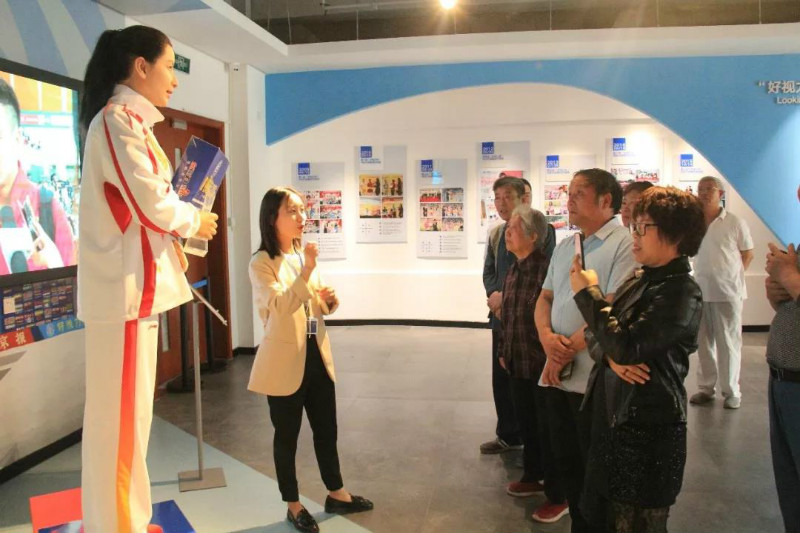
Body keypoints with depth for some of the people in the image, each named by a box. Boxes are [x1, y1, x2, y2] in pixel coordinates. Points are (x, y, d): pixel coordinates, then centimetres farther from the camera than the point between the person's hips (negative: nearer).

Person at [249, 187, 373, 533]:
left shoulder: (305, 256, 11)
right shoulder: (261, 264, -12)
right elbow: (280, 306, -26)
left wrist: (328, 301, -2)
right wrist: (306, 272, -33)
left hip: (317, 355, 7)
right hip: (285, 360, -7)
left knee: (326, 429, 17)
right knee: (287, 436, 8)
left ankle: (336, 494, 34)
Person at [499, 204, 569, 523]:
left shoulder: (547, 268, -21)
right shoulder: (514, 269, 7)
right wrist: (503, 351, 16)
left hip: (543, 364, -8)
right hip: (518, 363, 8)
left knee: (548, 430, 5)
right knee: (525, 423, 21)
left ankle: (558, 496, 20)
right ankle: (532, 476, 41)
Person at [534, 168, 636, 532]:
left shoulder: (624, 244, -11)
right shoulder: (564, 247, 15)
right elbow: (545, 298, 14)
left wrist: (568, 350, -13)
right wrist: (547, 337, -7)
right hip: (559, 373, 8)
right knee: (566, 460, 18)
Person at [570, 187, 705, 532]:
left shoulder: (681, 293, -17)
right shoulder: (639, 281, 9)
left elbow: (625, 346, -25)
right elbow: (595, 334, 6)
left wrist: (587, 292, -15)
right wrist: (612, 358, -17)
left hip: (649, 430, -8)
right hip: (614, 417, 8)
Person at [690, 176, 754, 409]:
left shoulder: (735, 223, -7)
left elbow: (748, 254, 2)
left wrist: (731, 276, -1)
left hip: (728, 292, -3)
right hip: (700, 291, 3)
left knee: (728, 343, 4)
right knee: (704, 342, 11)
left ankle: (731, 391, 15)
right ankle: (705, 387, 22)